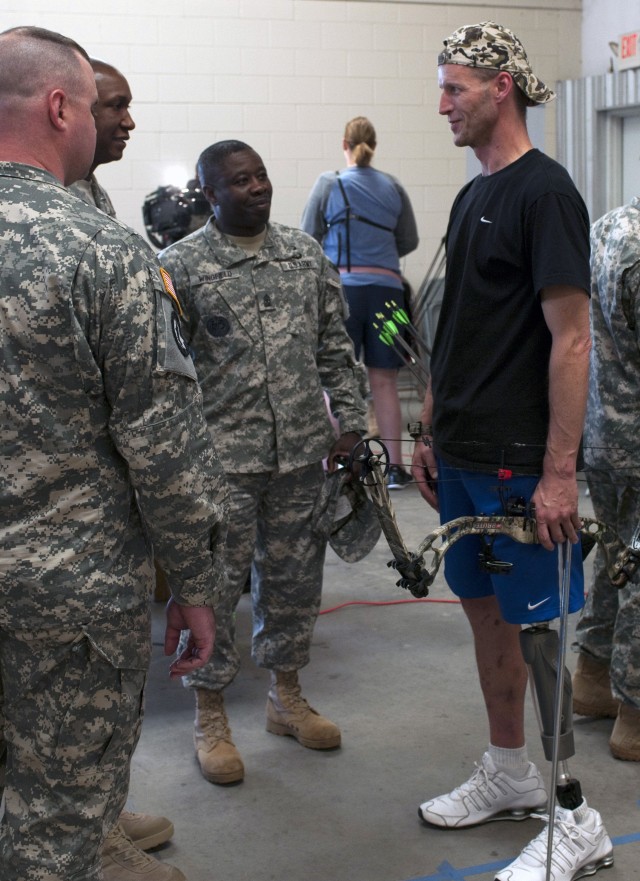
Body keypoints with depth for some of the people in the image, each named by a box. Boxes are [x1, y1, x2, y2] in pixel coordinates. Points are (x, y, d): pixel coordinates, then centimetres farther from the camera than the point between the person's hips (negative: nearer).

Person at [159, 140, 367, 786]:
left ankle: (286, 697, 33)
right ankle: (210, 719, 20)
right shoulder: (180, 267, -6)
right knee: (215, 587, 4)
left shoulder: (306, 254, 9)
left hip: (302, 454, 5)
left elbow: (335, 347, 13)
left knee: (295, 581, 14)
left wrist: (348, 419, 6)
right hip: (222, 461, -4)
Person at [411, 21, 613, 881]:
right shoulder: (472, 196, 14)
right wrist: (430, 430, 17)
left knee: (533, 624, -2)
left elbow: (570, 339, -18)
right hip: (463, 456, 8)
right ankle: (508, 772, 32)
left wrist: (559, 471, -21)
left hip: (520, 463, -8)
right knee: (484, 609, 15)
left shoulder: (544, 192, -13)